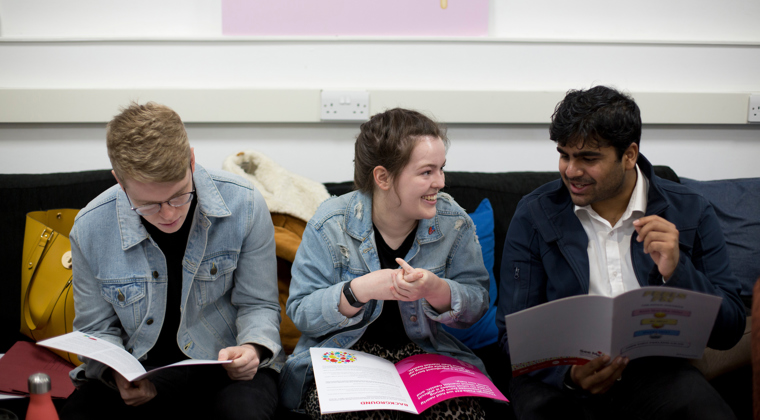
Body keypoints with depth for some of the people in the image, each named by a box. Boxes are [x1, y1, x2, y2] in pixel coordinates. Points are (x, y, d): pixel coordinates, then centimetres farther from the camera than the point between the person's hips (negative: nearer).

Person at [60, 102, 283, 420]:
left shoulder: (244, 205, -13)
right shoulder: (90, 229, -11)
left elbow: (258, 304, -1)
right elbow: (96, 329, 2)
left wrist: (252, 348, -24)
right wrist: (116, 375, -19)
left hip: (226, 363, -1)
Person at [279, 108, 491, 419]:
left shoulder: (454, 222, -1)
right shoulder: (331, 224, -8)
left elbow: (476, 305, 1)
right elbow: (301, 312, -7)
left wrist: (435, 290, -22)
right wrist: (359, 290, -25)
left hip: (424, 352, 3)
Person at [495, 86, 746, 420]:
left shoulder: (690, 213, 4)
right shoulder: (534, 215, 3)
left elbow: (729, 331, 3)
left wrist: (677, 272, -15)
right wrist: (568, 373, -20)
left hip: (655, 371, 1)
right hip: (557, 376, 0)